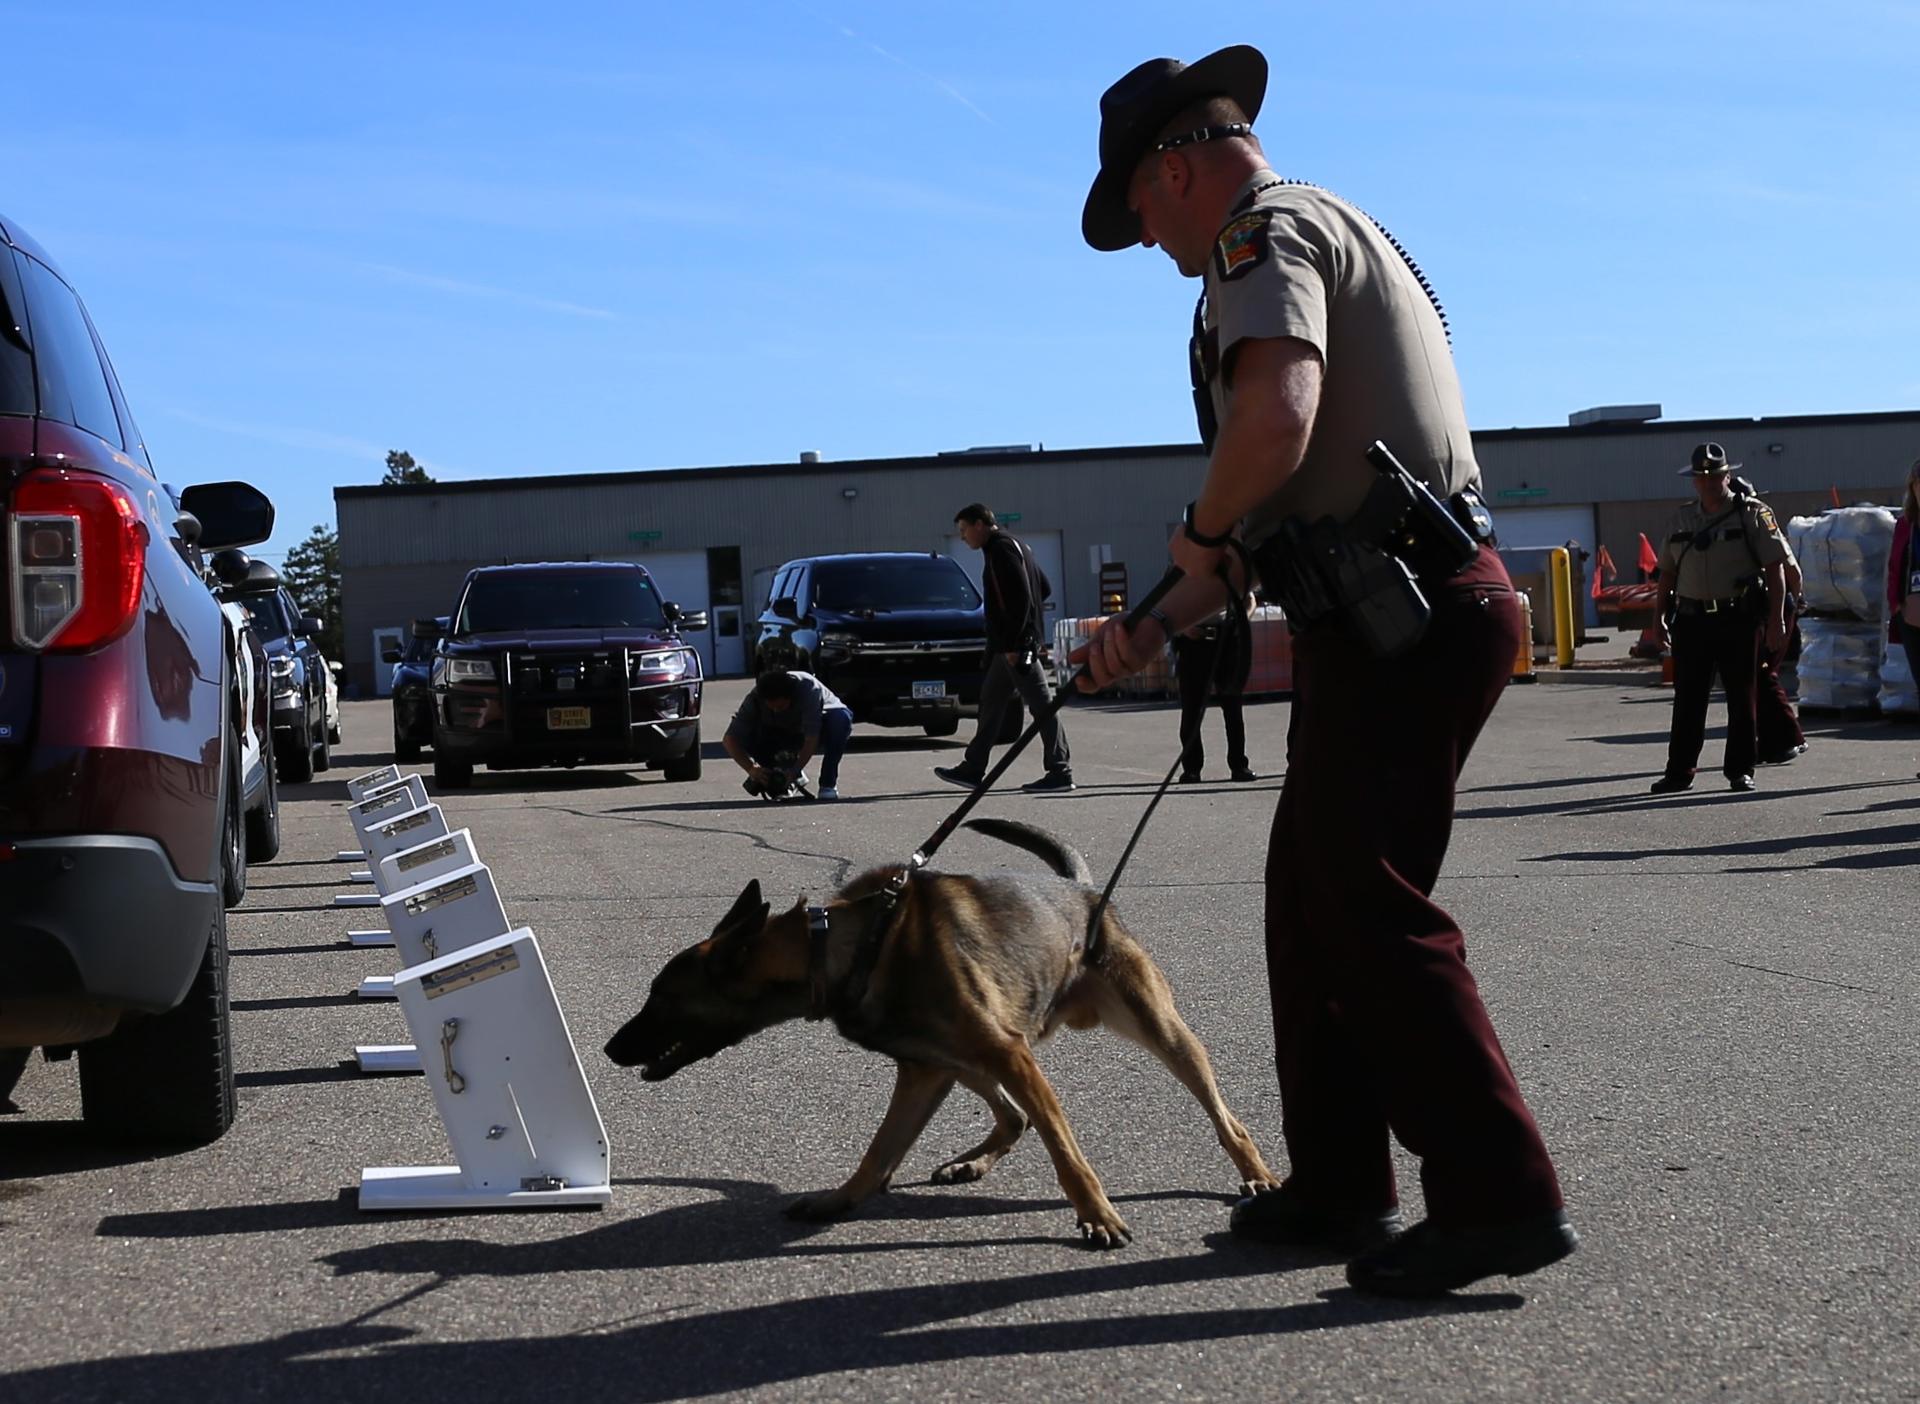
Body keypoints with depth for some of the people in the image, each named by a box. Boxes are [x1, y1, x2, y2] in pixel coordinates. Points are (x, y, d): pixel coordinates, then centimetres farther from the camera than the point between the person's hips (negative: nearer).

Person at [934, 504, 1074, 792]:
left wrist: (1013, 643, -21)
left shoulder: (1001, 549, -13)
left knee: (1041, 704, -8)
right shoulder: (1010, 544, 18)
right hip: (1009, 642, 11)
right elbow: (1045, 589, 22)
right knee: (991, 701, 15)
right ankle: (973, 768, 21)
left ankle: (1060, 772, -7)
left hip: (1016, 645, -11)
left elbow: (1021, 596, -22)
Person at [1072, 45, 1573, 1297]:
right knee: (1312, 888, 15)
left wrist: (1200, 533, -9)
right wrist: (1159, 627, 22)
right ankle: (1338, 1184, 23)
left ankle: (1502, 1198, -3)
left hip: (1399, 617, -10)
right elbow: (1297, 493, 26)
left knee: (1376, 909, -7)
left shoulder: (1270, 231, -8)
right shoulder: (1336, 234, 25)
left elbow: (1274, 420, -29)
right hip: (1406, 607, 10)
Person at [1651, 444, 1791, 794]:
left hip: (1739, 620, -3)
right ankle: (1679, 771, 10)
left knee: (1742, 699, 2)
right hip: (1691, 620, 3)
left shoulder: (1752, 513, 0)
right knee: (1688, 700, 5)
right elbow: (1667, 572, 18)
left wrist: (1776, 621, -11)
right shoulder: (1682, 519, 13)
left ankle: (1741, 771, 10)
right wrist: (1660, 617, 10)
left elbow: (1775, 568, -4)